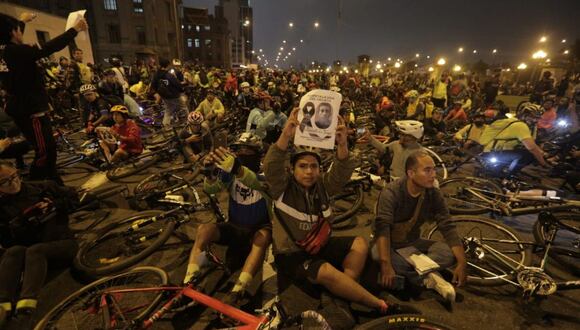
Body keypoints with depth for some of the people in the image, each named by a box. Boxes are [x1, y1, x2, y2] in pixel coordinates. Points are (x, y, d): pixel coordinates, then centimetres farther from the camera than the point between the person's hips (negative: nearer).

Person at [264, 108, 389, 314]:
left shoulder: (322, 185, -2)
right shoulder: (282, 187, -12)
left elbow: (342, 173, -19)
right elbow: (272, 167, -31)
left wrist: (342, 145, -39)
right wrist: (286, 136, -47)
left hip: (319, 246, 6)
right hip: (291, 254, -5)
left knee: (359, 244, -8)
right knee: (327, 272, -29)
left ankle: (346, 295, -15)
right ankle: (381, 306, -15)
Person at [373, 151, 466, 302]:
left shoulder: (434, 194, -10)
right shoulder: (391, 193, -26)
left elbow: (448, 228, -11)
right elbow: (382, 228, -36)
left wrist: (462, 263, -22)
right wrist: (386, 266, -46)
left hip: (412, 243, 4)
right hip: (389, 245, -4)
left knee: (448, 253, -20)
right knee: (378, 255, -37)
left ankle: (403, 272, -21)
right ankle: (427, 278, -21)